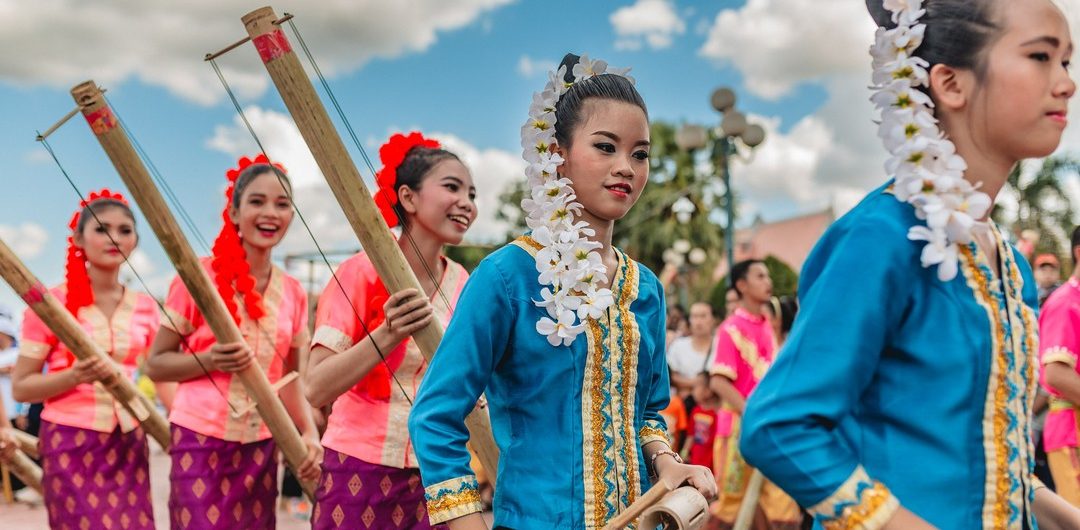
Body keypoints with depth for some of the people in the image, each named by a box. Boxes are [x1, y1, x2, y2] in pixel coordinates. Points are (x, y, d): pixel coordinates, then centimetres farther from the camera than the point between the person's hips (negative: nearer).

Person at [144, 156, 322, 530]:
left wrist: (309, 435, -2)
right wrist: (208, 361, -20)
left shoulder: (293, 292, 5)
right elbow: (155, 364, -3)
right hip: (201, 440, -4)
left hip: (261, 446, 4)